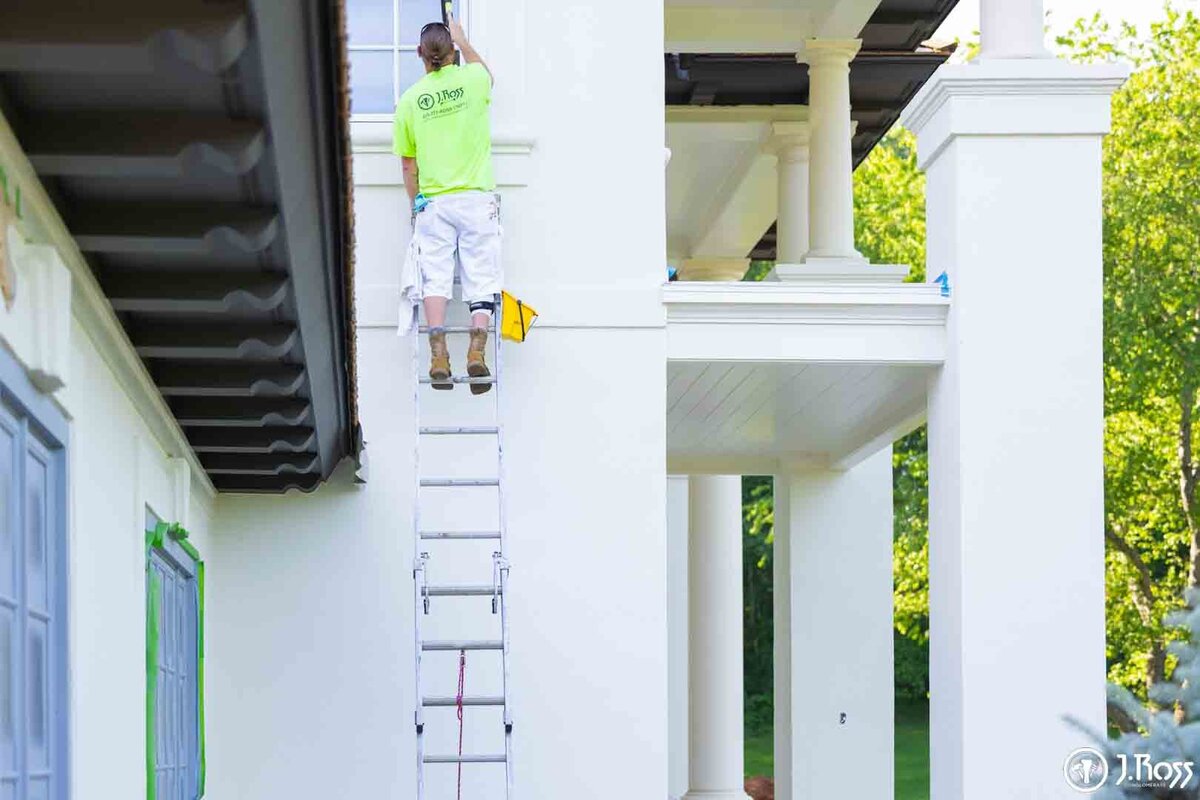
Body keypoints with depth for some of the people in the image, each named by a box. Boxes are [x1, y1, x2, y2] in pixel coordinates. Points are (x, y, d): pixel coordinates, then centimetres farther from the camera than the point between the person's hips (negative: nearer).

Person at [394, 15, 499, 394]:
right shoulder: (471, 79, -1)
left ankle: (438, 353, -18)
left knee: (435, 278, -3)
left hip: (433, 202, 1)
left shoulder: (410, 99, 2)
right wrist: (462, 39, 42)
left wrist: (416, 207, 20)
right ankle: (477, 349, -17)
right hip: (476, 199, -1)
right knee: (481, 279, -1)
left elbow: (409, 165, 7)